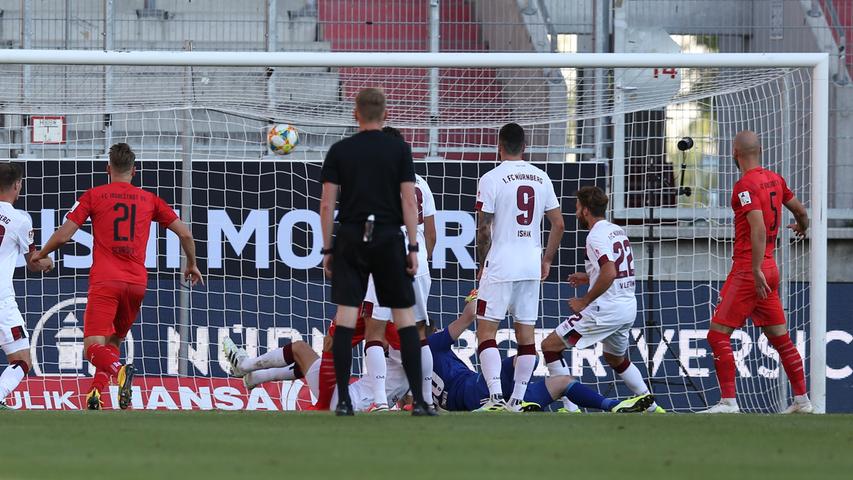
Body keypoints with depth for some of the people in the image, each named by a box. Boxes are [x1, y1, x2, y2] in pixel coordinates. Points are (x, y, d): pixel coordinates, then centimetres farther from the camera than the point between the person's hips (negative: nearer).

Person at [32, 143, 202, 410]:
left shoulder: (94, 195, 6)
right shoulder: (149, 200, 14)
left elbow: (63, 236, 3)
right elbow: (185, 233, 15)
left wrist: (40, 255, 22)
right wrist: (192, 265, 33)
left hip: (104, 281, -3)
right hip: (137, 282, 3)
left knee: (93, 348, -10)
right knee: (113, 342, 18)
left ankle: (120, 370, -40)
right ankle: (96, 393, -1)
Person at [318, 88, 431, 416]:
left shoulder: (339, 151, 3)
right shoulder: (399, 150, 0)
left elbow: (327, 204, 0)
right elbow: (409, 201, -5)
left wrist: (327, 249, 6)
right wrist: (413, 248, -1)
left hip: (350, 241, 1)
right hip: (388, 240, -1)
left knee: (345, 319, 0)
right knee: (405, 318, 4)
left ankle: (343, 401, -6)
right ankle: (419, 400, -1)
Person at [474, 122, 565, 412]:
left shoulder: (491, 179, -8)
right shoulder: (541, 178, 8)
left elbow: (483, 229, -8)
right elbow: (558, 224, 10)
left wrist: (483, 266, 5)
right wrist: (547, 261, 20)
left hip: (500, 267, -5)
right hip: (531, 266, 5)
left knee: (486, 331, -2)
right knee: (526, 333, 9)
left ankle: (496, 396, -16)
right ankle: (517, 400, 9)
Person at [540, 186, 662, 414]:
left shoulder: (596, 236, -13)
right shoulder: (618, 231, 14)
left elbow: (610, 273, -26)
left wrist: (585, 301, -16)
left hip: (605, 309, -9)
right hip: (629, 309, 9)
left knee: (550, 346, -3)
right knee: (617, 359, 32)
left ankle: (571, 409, -9)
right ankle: (652, 408, 28)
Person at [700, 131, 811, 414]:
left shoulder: (746, 185, -13)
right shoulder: (775, 180, 10)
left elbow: (759, 228, -23)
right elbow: (800, 211, 24)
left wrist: (756, 270, -26)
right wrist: (802, 227, 47)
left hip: (748, 271, -8)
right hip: (770, 269, 8)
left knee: (718, 334, -7)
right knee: (780, 338, 14)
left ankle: (728, 402, -13)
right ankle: (802, 401, 16)